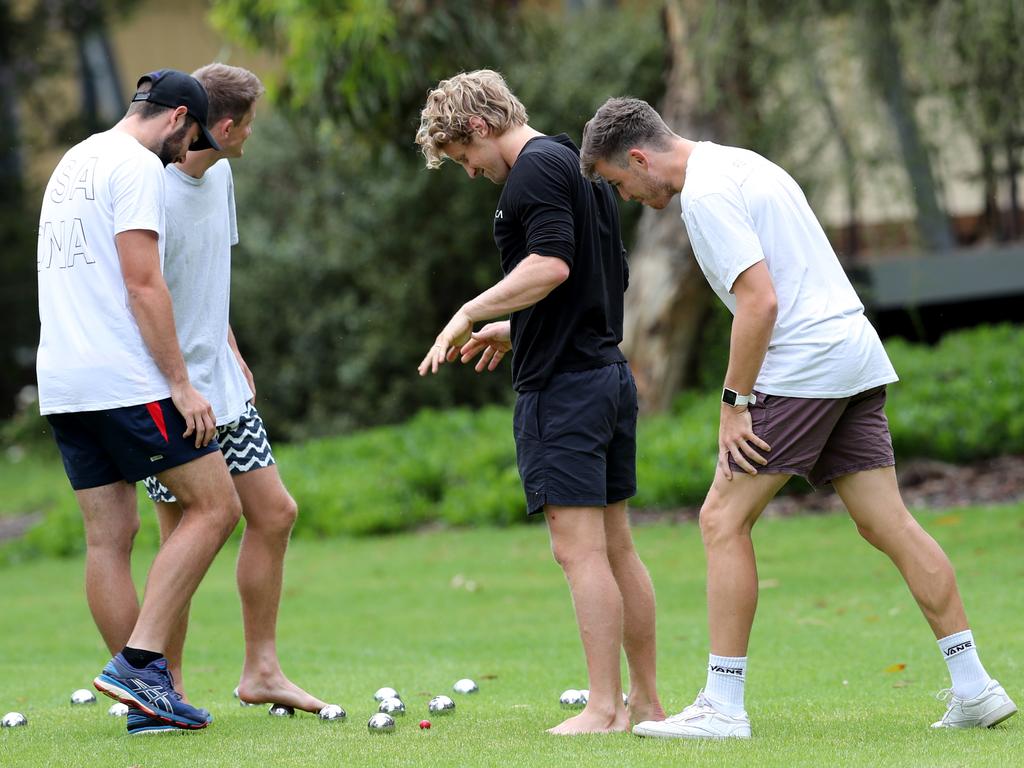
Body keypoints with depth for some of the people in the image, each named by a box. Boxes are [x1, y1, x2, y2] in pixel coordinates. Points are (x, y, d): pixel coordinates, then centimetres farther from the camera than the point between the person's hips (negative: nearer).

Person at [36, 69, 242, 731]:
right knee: (215, 506, -3)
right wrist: (181, 384, -14)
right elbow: (144, 284, -15)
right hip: (124, 378, -9)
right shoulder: (139, 165, -7)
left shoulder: (74, 162, 22)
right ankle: (140, 661, -12)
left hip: (62, 381, 9)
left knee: (110, 535, 7)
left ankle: (147, 698, 8)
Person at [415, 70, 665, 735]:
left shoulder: (535, 168, -11)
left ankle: (603, 710, -10)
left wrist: (471, 313, -17)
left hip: (562, 382, -10)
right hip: (609, 372, 10)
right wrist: (514, 330, 29)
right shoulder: (580, 167, 19)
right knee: (616, 547, 12)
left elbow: (551, 264, -24)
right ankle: (646, 701, 14)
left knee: (580, 549, -9)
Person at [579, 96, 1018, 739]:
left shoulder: (706, 193, -12)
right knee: (889, 525, 7)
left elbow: (760, 301, -20)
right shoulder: (742, 164, 19)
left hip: (803, 366, -10)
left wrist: (734, 404, -14)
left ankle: (723, 705, -4)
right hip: (858, 355, 10)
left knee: (724, 520, -4)